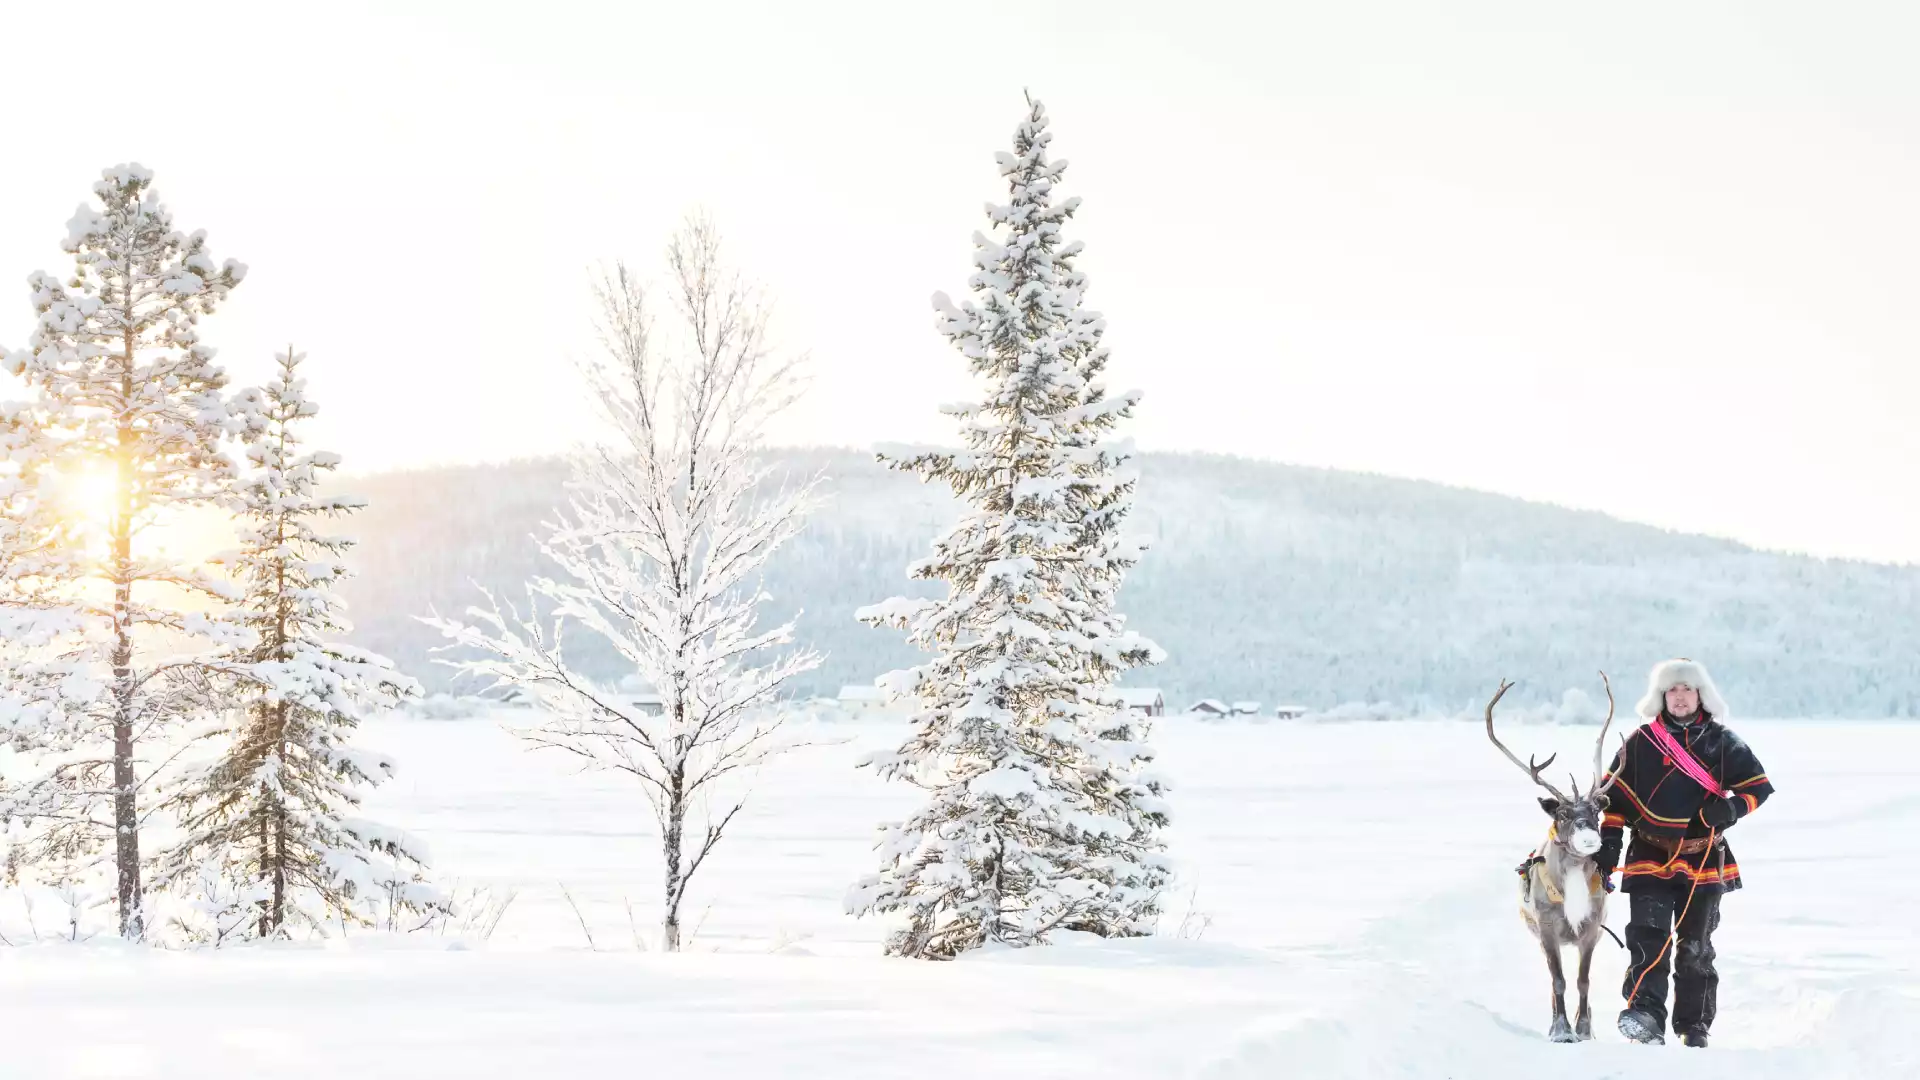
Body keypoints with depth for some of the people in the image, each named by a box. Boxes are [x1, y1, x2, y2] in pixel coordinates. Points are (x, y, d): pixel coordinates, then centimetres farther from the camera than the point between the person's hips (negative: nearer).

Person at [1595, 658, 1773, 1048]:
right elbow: (1616, 794, 7)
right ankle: (1646, 1014, -26)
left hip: (1704, 860, 1)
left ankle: (1694, 1024, 17)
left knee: (1696, 947, 7)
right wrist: (1609, 842, 1)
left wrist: (1731, 807, -14)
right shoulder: (1641, 742, 5)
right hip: (1650, 856, -1)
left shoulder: (1722, 742, 6)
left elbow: (1759, 785, 6)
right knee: (1648, 935, -18)